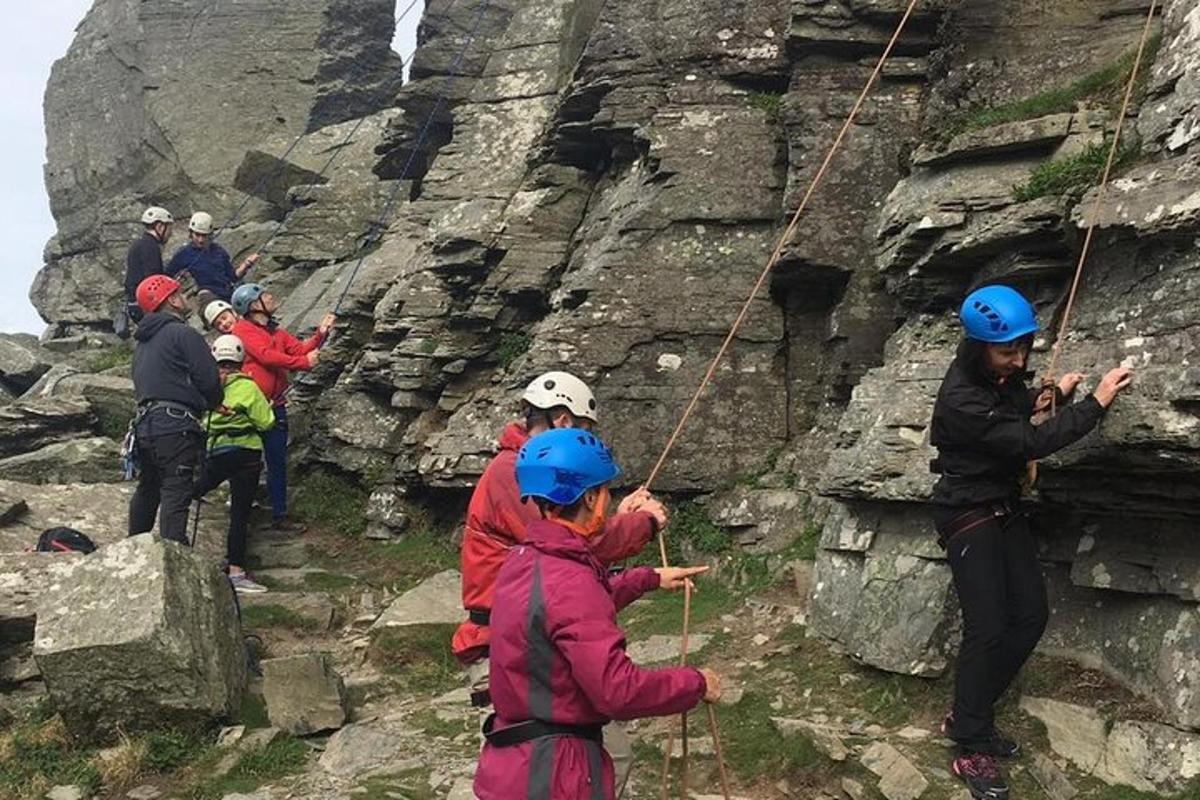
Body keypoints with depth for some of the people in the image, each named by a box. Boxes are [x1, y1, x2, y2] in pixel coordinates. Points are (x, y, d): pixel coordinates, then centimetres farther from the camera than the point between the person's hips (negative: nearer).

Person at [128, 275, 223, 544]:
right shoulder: (182, 333, -7)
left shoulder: (142, 342, 21)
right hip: (175, 426, -9)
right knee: (175, 494, -11)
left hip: (144, 425, 9)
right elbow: (209, 379, -12)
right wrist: (212, 403, 10)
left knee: (147, 489, 22)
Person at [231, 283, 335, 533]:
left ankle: (279, 516, 15)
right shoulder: (242, 329, -6)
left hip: (275, 407, 7)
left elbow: (301, 350, 7)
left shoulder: (277, 332, 17)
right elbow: (266, 355, -18)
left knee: (277, 463, 9)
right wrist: (303, 363, -14)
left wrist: (320, 334, -8)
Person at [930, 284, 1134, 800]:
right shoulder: (961, 400, -27)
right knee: (987, 628, -10)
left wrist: (1052, 396, 2)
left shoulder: (1004, 374, -1)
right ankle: (971, 750, 2)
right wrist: (1096, 403, -20)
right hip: (969, 515, -8)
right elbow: (1031, 443, -25)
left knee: (1030, 618, 7)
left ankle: (968, 716, 19)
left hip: (1005, 508, 9)